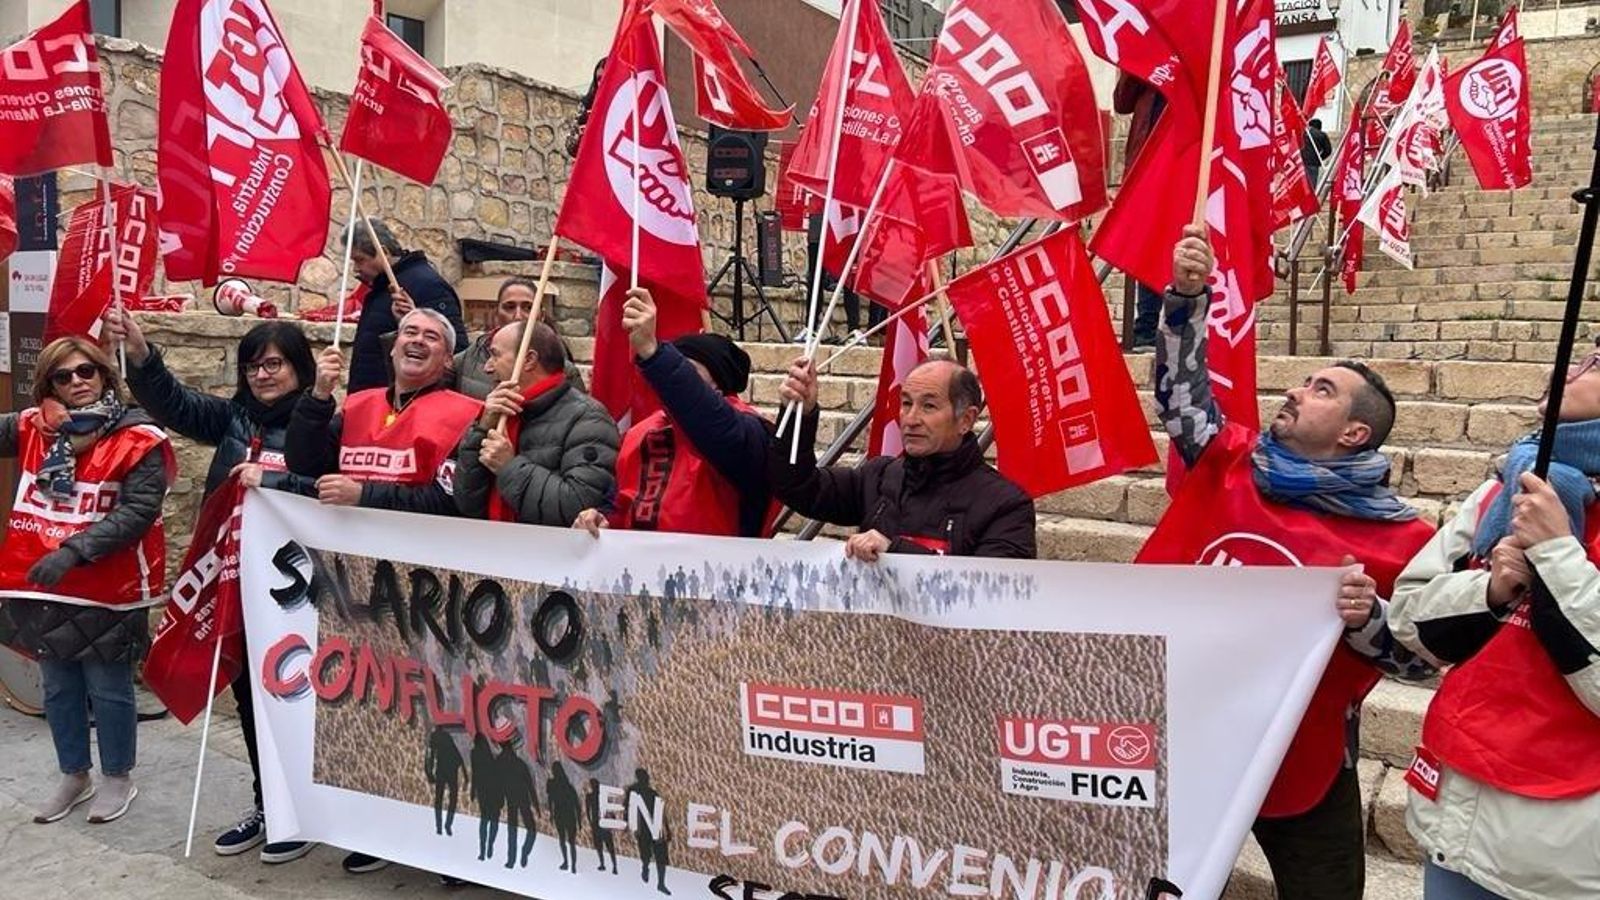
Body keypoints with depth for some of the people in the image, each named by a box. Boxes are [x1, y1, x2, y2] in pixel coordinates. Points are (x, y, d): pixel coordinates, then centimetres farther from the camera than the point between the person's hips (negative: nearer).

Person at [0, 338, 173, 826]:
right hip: (43, 587, 5)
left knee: (109, 690, 9)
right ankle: (74, 776, 36)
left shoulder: (138, 439, -11)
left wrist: (74, 551, -25)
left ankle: (118, 779, 28)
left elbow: (138, 512, -18)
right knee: (58, 689, 18)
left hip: (108, 590, -5)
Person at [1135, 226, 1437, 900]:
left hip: (1301, 765, -2)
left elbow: (1420, 660, -5)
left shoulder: (1400, 538, -9)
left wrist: (1367, 619, -24)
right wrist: (1186, 296, -16)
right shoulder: (1230, 462, -1)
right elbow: (1180, 386, -4)